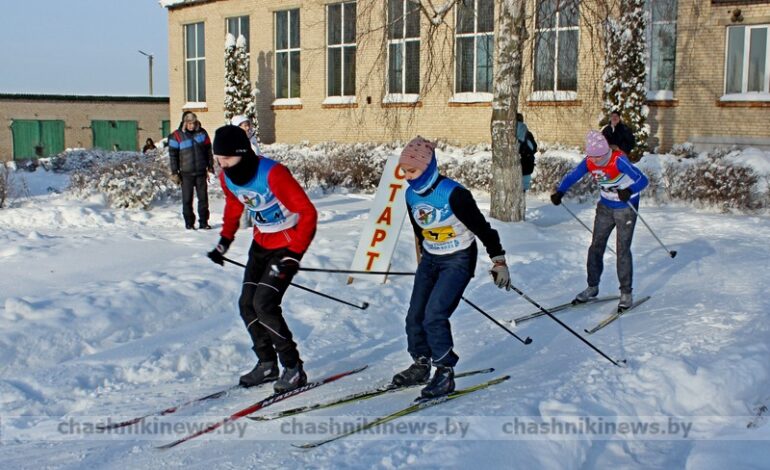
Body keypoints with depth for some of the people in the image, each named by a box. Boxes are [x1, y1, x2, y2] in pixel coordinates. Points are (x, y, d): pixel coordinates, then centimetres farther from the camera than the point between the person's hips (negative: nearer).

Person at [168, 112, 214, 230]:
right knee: (187, 199, 2)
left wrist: (210, 167, 10)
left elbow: (208, 150, 12)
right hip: (186, 173, -2)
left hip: (201, 172, 2)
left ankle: (203, 221, 13)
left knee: (203, 198, 4)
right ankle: (189, 223, 10)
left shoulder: (202, 132, 4)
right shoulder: (176, 136, -4)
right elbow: (173, 155, -1)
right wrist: (174, 173, -4)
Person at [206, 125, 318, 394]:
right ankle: (267, 364, 20)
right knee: (247, 305, 4)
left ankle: (294, 368, -3)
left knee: (264, 304, -16)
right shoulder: (227, 177, -6)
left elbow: (308, 212, -26)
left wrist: (294, 255, -29)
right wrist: (224, 241, 12)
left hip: (288, 241, -8)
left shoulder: (273, 174, -29)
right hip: (262, 241, 8)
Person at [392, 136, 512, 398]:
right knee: (415, 316, 4)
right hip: (430, 260, 7)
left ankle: (445, 372, -5)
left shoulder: (453, 194, -24)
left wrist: (499, 261, -15)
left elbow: (482, 227, -18)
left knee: (434, 315, -18)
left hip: (459, 260, -7)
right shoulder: (411, 195, -2)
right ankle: (421, 365, 23)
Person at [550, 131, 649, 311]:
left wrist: (629, 191, -51)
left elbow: (642, 180, -31)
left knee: (623, 249, -7)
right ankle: (593, 287, 23)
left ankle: (626, 293, 3)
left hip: (626, 207, -6)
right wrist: (560, 192, -21)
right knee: (596, 246, 8)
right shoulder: (589, 162, -12)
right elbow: (572, 176, -2)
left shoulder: (618, 160, -28)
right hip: (605, 206, 6)